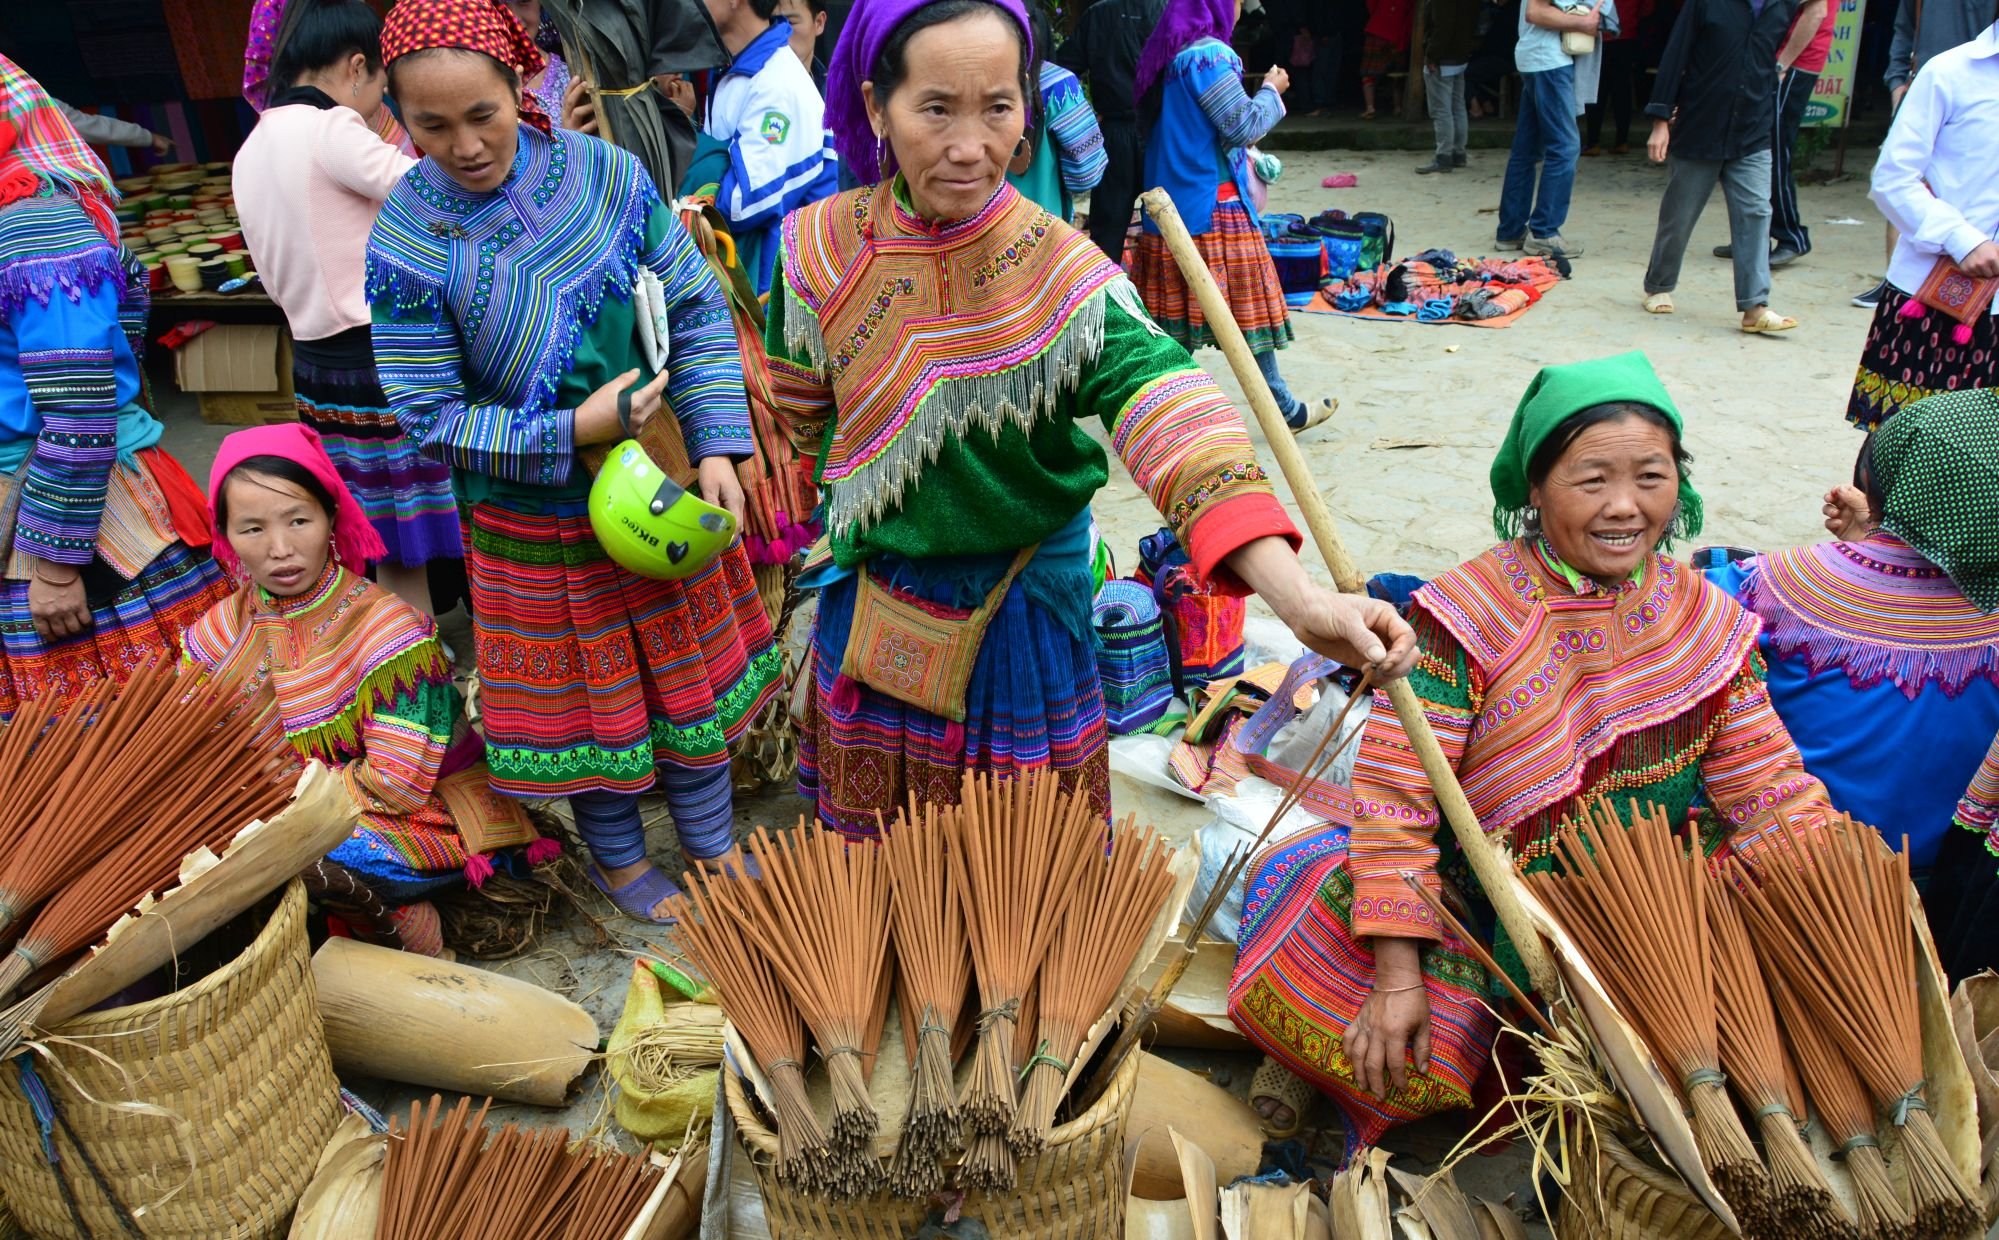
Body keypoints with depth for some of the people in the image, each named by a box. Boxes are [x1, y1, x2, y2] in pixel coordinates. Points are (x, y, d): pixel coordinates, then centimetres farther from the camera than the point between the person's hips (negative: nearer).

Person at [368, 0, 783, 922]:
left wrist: (717, 447, -14)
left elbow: (697, 310, -5)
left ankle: (711, 845, 38)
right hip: (536, 519, -2)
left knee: (692, 673, 16)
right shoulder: (406, 243, -16)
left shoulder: (606, 174, -10)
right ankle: (619, 863, 40)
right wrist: (571, 435, -24)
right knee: (586, 695, 14)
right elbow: (433, 414, -14)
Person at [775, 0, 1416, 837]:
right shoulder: (823, 247, -12)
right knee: (875, 831, 25)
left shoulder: (1062, 272, -23)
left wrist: (1297, 597, -49)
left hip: (1021, 606, -3)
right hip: (871, 601, 3)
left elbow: (1174, 422, -37)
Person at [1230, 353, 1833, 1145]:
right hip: (1479, 903, -4)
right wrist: (1398, 975, -22)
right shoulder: (1469, 616, -15)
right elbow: (1395, 796, -17)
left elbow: (1772, 791, 0)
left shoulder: (1707, 621, 0)